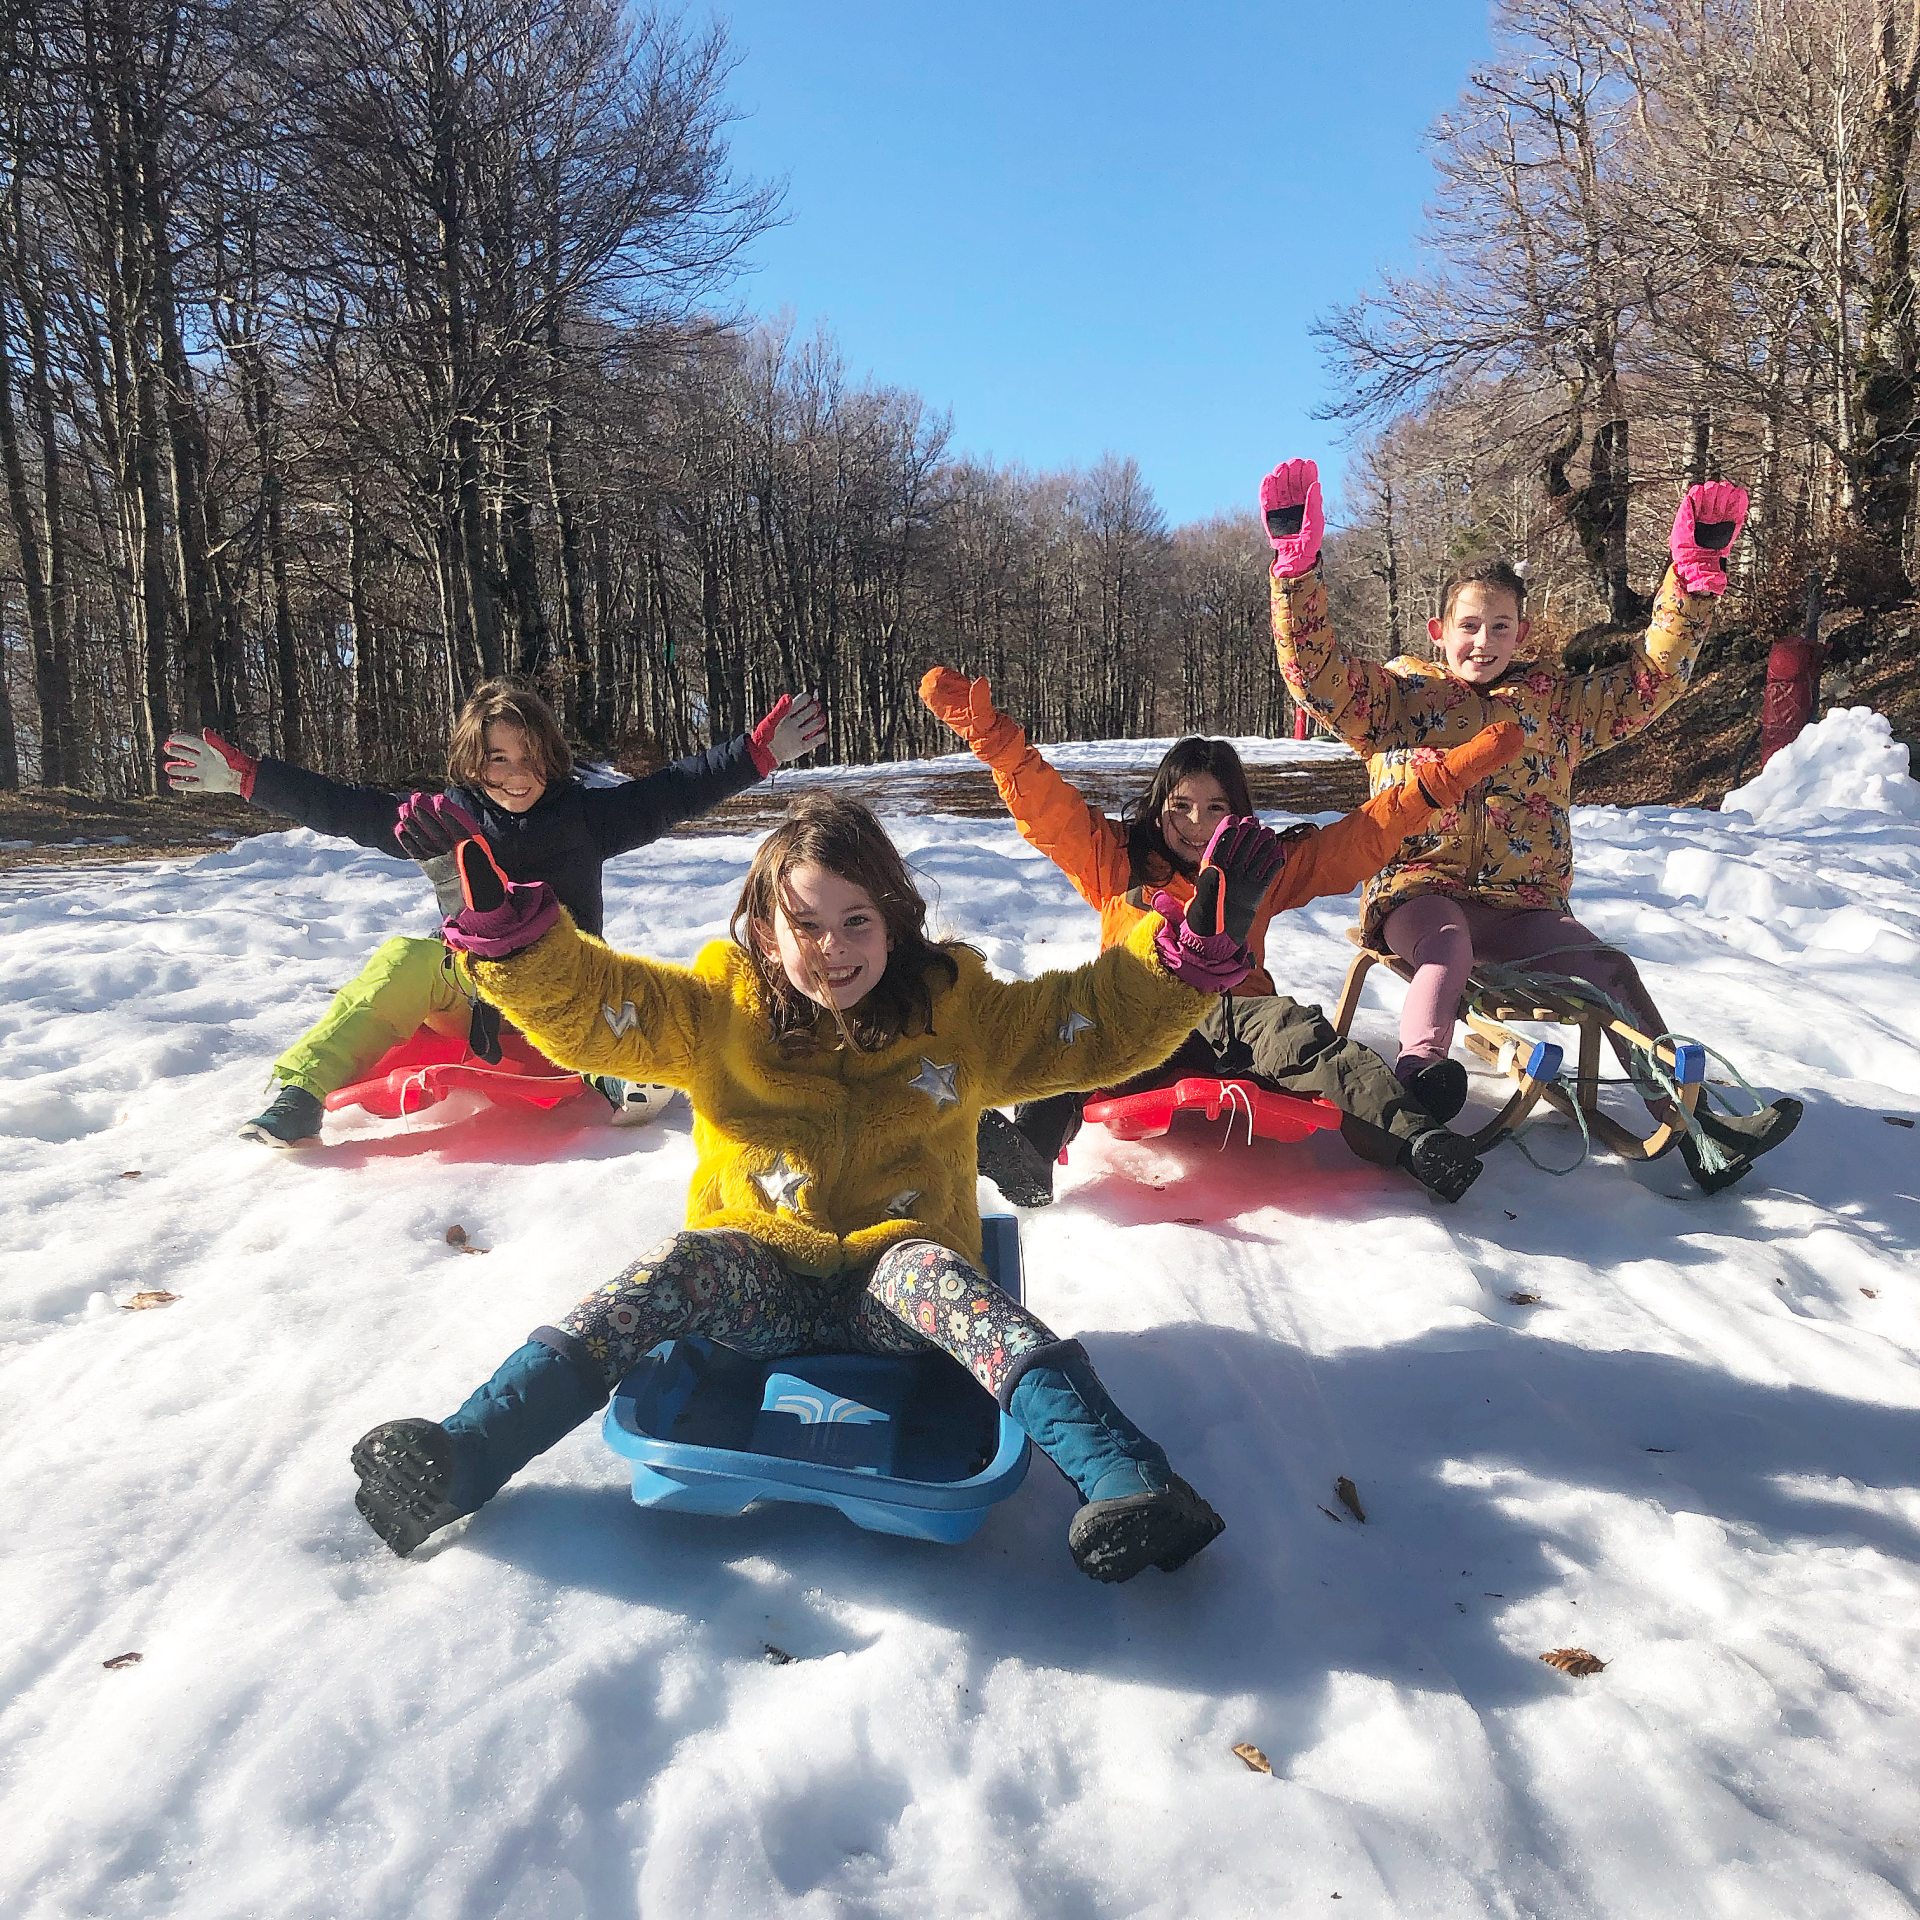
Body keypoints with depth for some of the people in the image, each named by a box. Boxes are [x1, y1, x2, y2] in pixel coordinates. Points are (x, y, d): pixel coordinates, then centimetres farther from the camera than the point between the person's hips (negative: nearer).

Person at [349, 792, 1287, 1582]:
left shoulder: (957, 1012, 4)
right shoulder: (718, 1012, 3)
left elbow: (1103, 1018, 1)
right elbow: (584, 1005, -7)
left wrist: (1199, 941, -14)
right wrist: (509, 935, -26)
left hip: (894, 1279, -1)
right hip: (757, 1280, 1)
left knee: (928, 1269, -34)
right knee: (681, 1267, -29)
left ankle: (1120, 1476, -49)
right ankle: (461, 1458, -38)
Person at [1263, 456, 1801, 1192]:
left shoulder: (1558, 702, 19)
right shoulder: (1396, 696, 11)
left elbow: (1652, 677, 16)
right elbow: (1313, 671, -1)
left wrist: (1693, 574, 6)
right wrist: (1297, 562, -12)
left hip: (1521, 906, 3)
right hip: (1419, 890, -3)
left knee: (1611, 969, -17)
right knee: (1446, 943, -37)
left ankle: (1688, 1120, -21)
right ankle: (1417, 1075, -57)